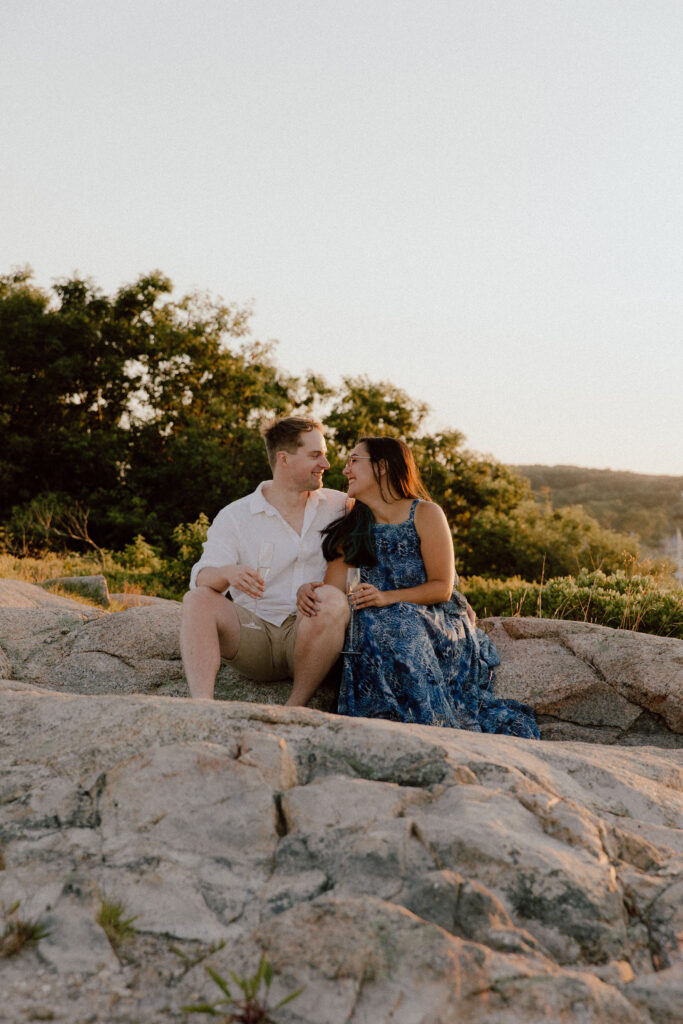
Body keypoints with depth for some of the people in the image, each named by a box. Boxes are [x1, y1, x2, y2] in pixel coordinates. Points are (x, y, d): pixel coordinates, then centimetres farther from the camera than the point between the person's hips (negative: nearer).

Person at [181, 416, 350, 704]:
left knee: (332, 600, -31)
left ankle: (295, 708, -26)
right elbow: (202, 578, -4)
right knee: (197, 600, -24)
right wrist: (228, 573, -30)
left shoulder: (337, 506, 12)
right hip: (254, 631, 0)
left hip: (309, 637, 0)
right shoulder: (234, 516, 6)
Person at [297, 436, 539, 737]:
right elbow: (334, 588, 1)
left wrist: (388, 597, -22)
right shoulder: (352, 527, 11)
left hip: (440, 623, -3)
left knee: (391, 624, -36)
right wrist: (309, 590, -22)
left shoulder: (425, 514, -4)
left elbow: (442, 587, -9)